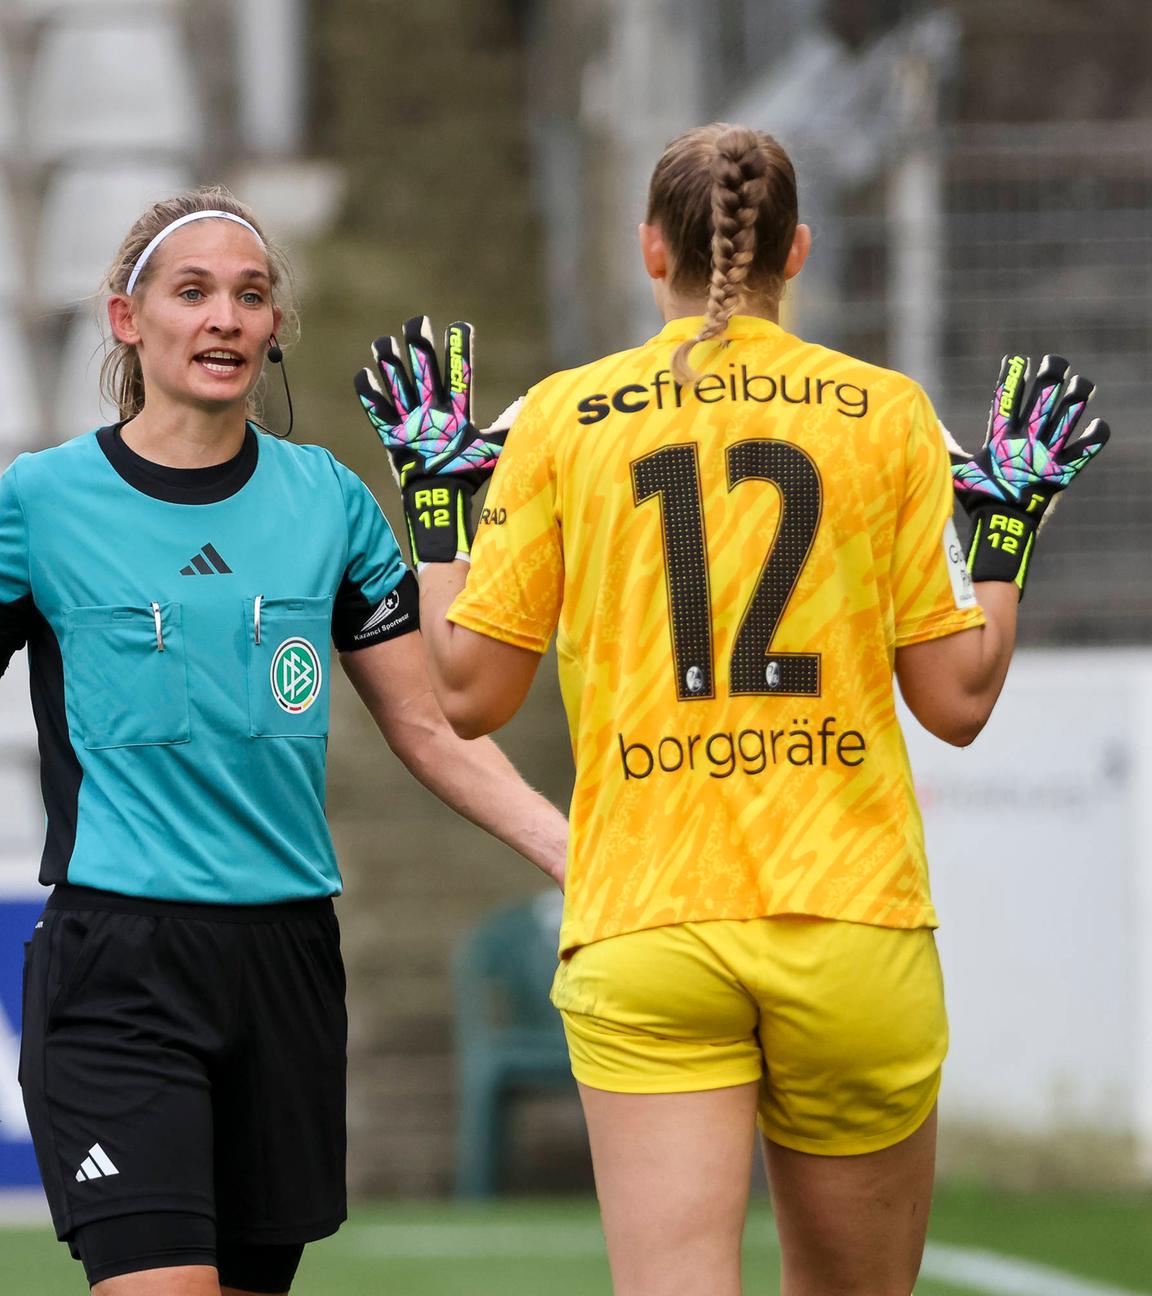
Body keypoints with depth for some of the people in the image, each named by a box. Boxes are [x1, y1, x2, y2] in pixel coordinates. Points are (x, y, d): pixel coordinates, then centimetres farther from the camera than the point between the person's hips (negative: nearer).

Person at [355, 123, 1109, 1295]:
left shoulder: (560, 419, 4)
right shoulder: (886, 415, 4)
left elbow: (470, 694, 6)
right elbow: (958, 699, 5)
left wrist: (438, 494, 20)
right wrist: (1008, 519, 20)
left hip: (640, 932, 0)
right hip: (855, 925, 0)